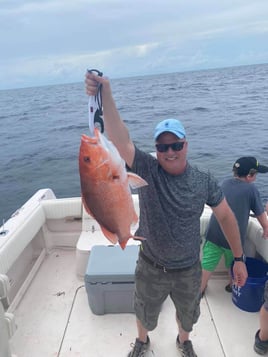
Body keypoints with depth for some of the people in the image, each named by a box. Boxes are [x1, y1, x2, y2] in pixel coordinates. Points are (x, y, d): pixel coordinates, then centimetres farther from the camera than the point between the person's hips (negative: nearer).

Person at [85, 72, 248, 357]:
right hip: (151, 268, -1)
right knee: (145, 314, 26)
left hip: (189, 270, 2)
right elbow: (119, 138, -35)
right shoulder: (147, 170, -20)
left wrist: (239, 259, 0)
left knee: (188, 314, 30)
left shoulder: (204, 181, -13)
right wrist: (105, 94, -48)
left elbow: (226, 217, -3)